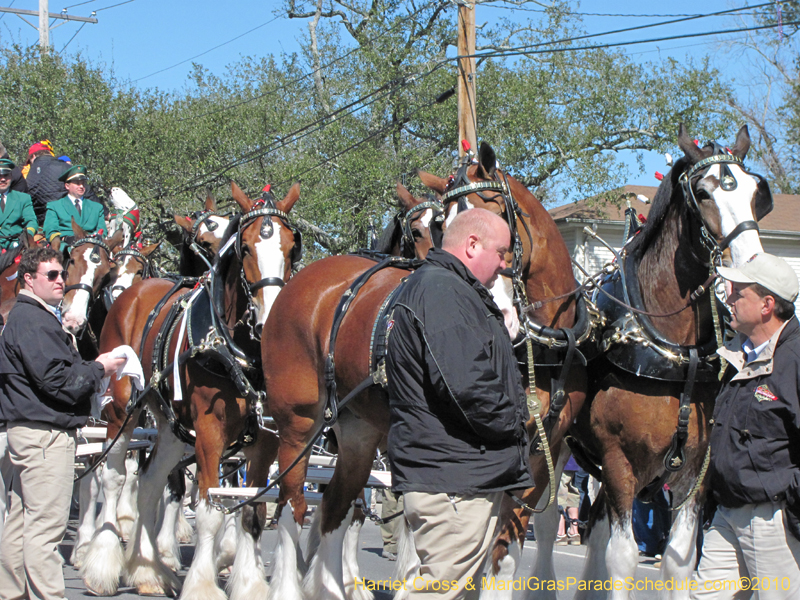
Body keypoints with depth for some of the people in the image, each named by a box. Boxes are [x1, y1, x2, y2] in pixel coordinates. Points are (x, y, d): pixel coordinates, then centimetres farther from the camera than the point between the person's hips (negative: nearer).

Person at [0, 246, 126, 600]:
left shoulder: (37, 318, 19)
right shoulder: (33, 321, -15)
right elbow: (57, 381, -21)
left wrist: (89, 369, 9)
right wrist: (99, 369, -8)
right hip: (45, 434, -11)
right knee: (45, 525, -8)